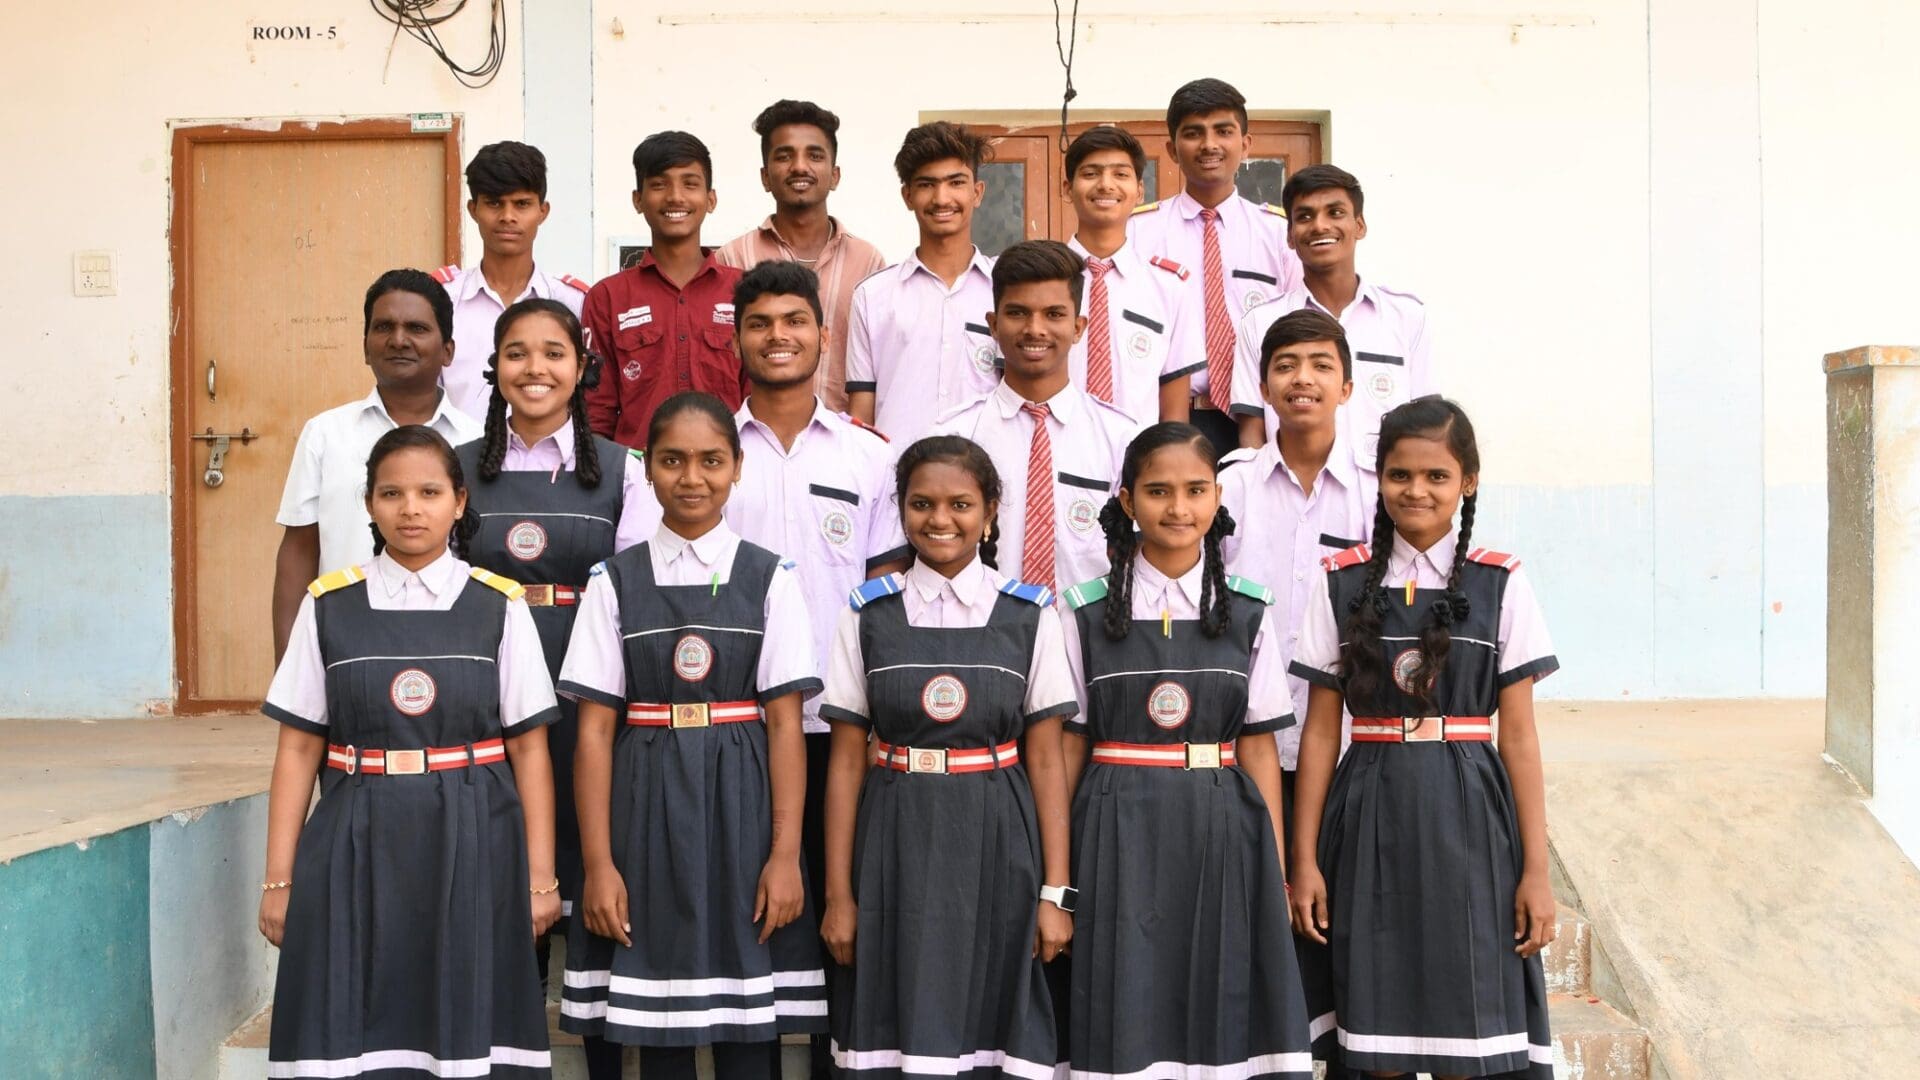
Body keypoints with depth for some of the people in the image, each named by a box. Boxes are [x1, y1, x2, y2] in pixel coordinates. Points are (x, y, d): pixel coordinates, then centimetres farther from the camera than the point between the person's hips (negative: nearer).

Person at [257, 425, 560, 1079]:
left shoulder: (499, 606, 2)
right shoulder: (329, 606, 4)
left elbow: (529, 749, 1)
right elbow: (298, 750, 4)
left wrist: (541, 877, -2)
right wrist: (278, 879, 1)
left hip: (472, 850, 0)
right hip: (360, 851, 1)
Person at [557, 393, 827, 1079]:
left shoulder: (770, 578, 2)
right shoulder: (615, 580, 3)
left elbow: (785, 725, -1)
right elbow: (594, 730, 0)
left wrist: (785, 855, -9)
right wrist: (599, 864, -5)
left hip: (742, 802, 0)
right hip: (646, 805, 1)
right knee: (655, 1023, 6)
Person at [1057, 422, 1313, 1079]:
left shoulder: (1248, 613, 5)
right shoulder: (1088, 611, 1)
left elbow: (1258, 750, 5)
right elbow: (1067, 749, 3)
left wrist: (1276, 876, 0)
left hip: (1222, 834, 1)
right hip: (1118, 835, -1)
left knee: (1221, 1015, 3)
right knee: (1125, 1025, 2)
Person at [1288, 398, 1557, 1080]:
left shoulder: (1500, 583, 1)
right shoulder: (1342, 583, 3)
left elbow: (1517, 734, 1)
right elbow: (1321, 729, 3)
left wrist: (1535, 868, -2)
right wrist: (1304, 859, 0)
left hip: (1467, 815, -1)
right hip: (1370, 813, 1)